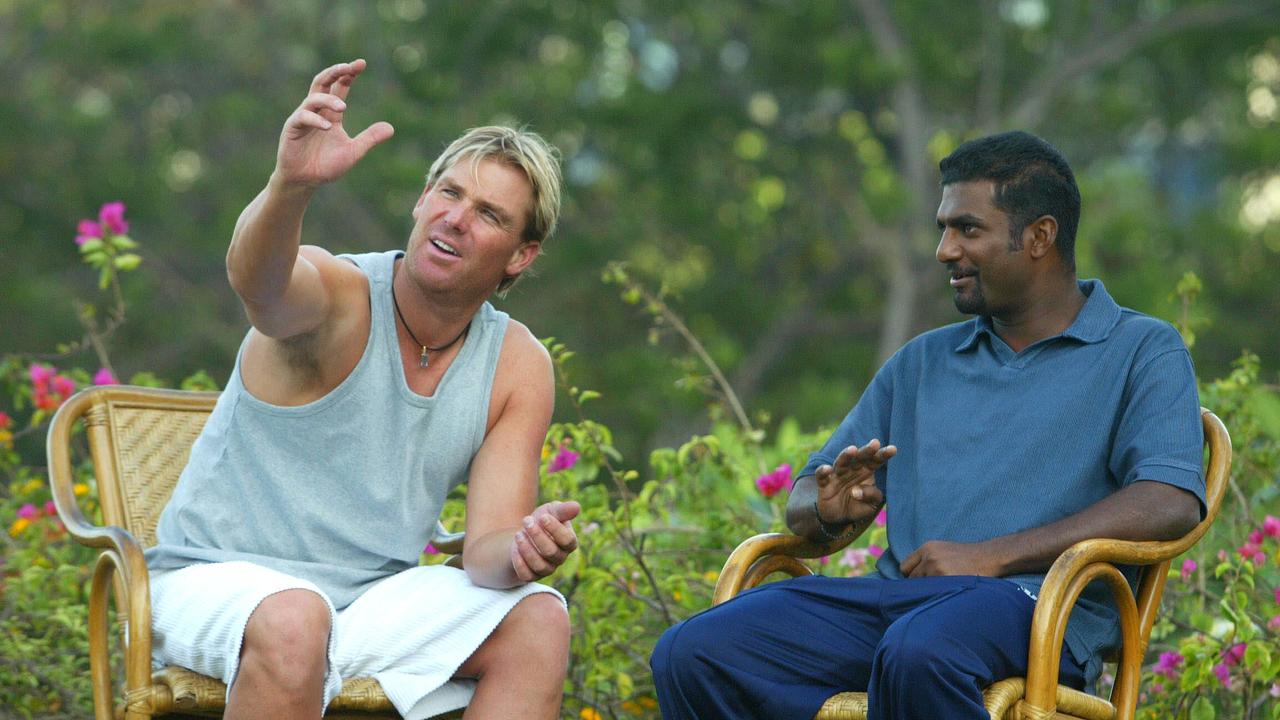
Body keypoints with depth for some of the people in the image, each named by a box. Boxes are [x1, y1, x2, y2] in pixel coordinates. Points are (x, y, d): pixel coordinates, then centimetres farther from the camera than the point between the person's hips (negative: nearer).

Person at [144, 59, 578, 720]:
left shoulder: (518, 368, 1)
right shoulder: (337, 296, -14)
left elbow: (485, 551, -4)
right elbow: (255, 280, -40)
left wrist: (521, 550, -30)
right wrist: (290, 186, -62)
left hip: (374, 598, 5)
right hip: (213, 584, -5)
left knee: (539, 619, -18)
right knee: (294, 619, -37)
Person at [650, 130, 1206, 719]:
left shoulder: (1142, 352, 9)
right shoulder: (922, 361, 28)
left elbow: (1172, 503, -9)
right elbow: (806, 497, 25)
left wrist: (990, 556, -14)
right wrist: (829, 510, -3)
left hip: (1033, 603, -6)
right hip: (890, 596, 6)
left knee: (917, 653, -42)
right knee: (691, 654, -21)